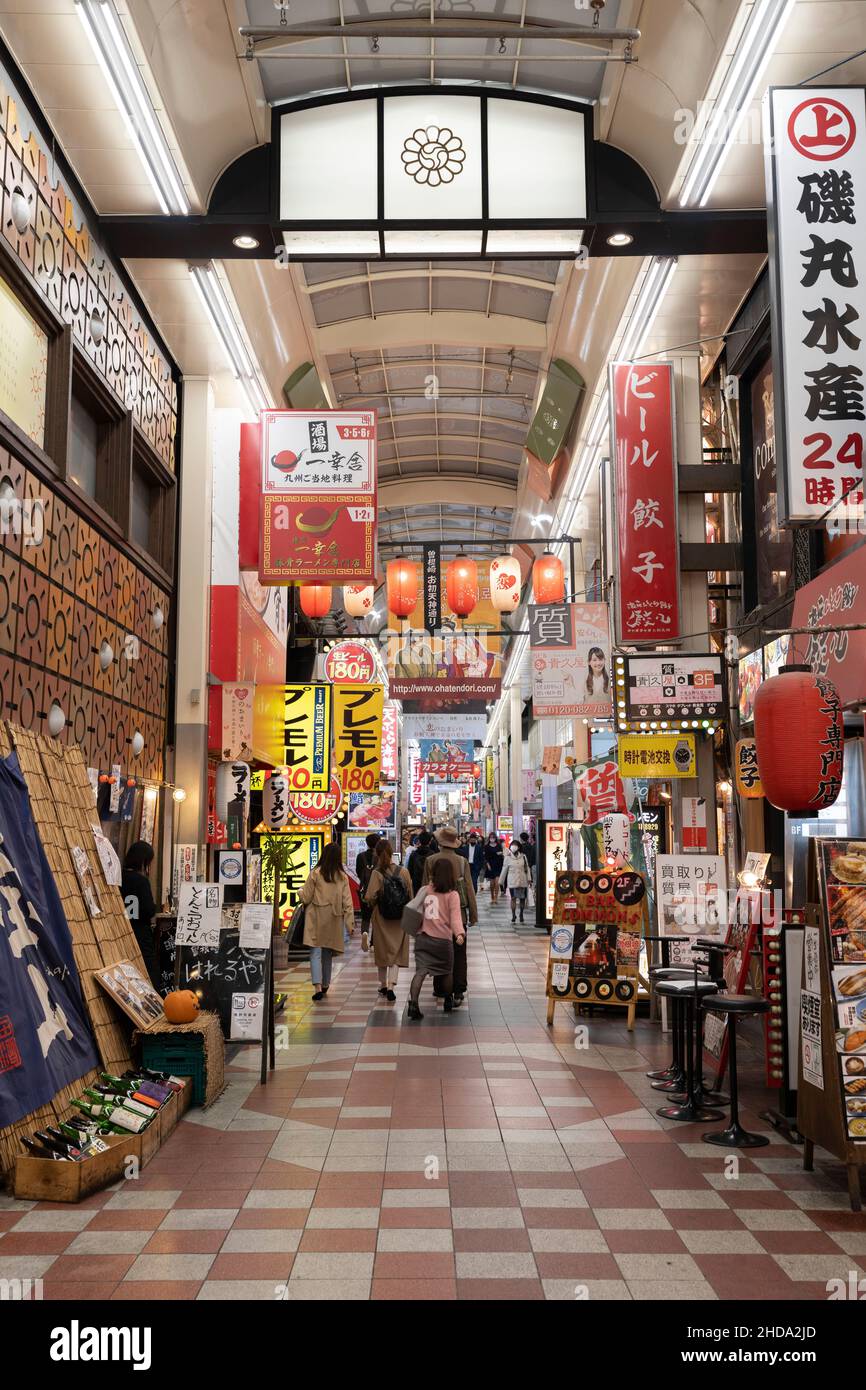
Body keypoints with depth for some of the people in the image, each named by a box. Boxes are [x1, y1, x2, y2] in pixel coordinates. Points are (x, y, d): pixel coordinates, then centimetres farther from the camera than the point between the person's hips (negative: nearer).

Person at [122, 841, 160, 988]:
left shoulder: (118, 878, 4)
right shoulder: (141, 880, -13)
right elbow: (149, 911, -19)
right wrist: (154, 907, 3)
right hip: (141, 937, -6)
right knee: (150, 979, 0)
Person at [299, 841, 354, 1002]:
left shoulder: (316, 873, -9)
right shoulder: (343, 877, 0)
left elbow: (306, 898, -3)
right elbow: (347, 902, -1)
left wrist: (300, 891, 19)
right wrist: (350, 924, 2)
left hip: (316, 917, -3)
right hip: (333, 919, 3)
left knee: (315, 952, -5)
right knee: (328, 953, 18)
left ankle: (318, 987, -19)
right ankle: (325, 985, 30)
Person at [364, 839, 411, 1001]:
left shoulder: (376, 873, -11)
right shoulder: (403, 872, -6)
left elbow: (370, 897, -14)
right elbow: (410, 895, -1)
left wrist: (373, 904, 7)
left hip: (381, 917, 0)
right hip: (400, 917, 1)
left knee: (382, 951, 16)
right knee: (396, 952, 4)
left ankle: (383, 985, 26)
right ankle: (390, 986, -12)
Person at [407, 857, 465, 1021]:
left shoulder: (424, 891, 6)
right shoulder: (452, 895, -5)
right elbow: (455, 917, -19)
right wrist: (460, 933, -28)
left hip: (422, 937, 2)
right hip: (443, 938, -2)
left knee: (420, 971, -7)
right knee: (448, 971, 20)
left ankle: (413, 1003, -27)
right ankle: (448, 1002, 38)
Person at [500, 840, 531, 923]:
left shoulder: (523, 856, 5)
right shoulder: (508, 857, 2)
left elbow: (527, 868, 8)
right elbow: (504, 869, 7)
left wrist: (528, 879, 1)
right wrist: (501, 881, 9)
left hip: (522, 881, 1)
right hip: (512, 881, -1)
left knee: (522, 898, 5)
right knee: (513, 898, -4)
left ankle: (521, 914, 18)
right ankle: (513, 915, 3)